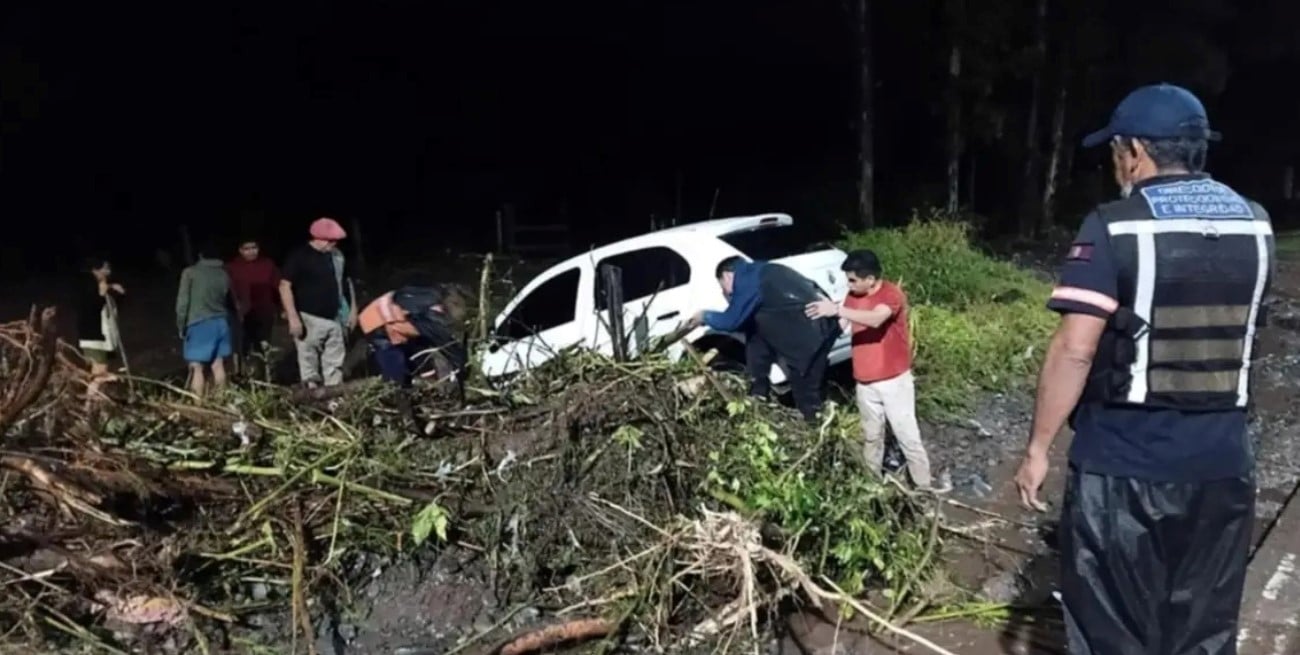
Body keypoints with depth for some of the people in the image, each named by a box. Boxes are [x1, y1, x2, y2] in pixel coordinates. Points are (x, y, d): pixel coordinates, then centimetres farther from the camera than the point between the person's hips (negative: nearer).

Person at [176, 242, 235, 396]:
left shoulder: (190, 272, -4)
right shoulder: (224, 275, 8)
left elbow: (183, 301, -7)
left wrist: (181, 325, 1)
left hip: (199, 324, -4)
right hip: (220, 323, 5)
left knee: (197, 368, -4)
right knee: (218, 365, 9)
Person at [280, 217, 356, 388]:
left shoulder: (337, 255, 9)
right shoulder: (299, 256, -10)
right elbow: (285, 286, -12)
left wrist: (352, 309, 16)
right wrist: (293, 317, -18)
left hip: (334, 319, 6)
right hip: (309, 319, -6)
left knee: (334, 364, 11)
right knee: (309, 363, -1)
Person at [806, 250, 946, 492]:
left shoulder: (892, 294, -19)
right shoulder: (853, 297, 3)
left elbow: (875, 319, -38)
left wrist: (837, 309, -43)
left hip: (894, 379, -6)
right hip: (864, 382, 6)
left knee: (907, 434, 2)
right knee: (871, 435, 18)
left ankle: (924, 484, 14)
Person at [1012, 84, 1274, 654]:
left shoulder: (1114, 227, -13)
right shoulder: (1255, 223, 5)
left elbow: (1074, 351, -18)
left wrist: (1038, 447, -11)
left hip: (1122, 466, -5)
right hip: (1223, 464, 5)